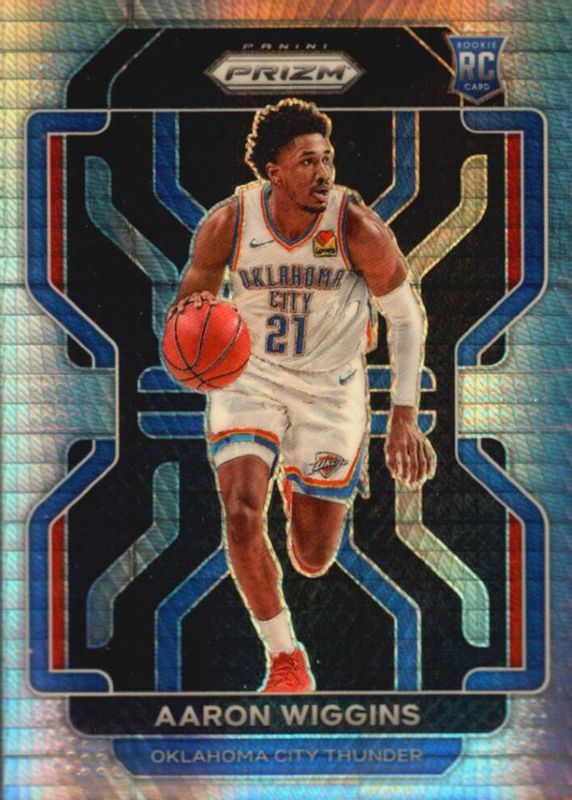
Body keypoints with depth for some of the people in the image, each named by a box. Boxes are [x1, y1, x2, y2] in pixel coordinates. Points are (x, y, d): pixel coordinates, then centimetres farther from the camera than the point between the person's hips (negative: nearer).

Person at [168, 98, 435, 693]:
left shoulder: (357, 227, -19)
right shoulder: (227, 224, -15)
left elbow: (406, 317, -7)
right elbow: (186, 309, -2)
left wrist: (403, 418, -12)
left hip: (331, 391, 0)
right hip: (248, 377, 1)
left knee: (313, 561, 5)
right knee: (241, 515, -23)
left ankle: (304, 488, 45)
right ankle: (285, 660, -2)